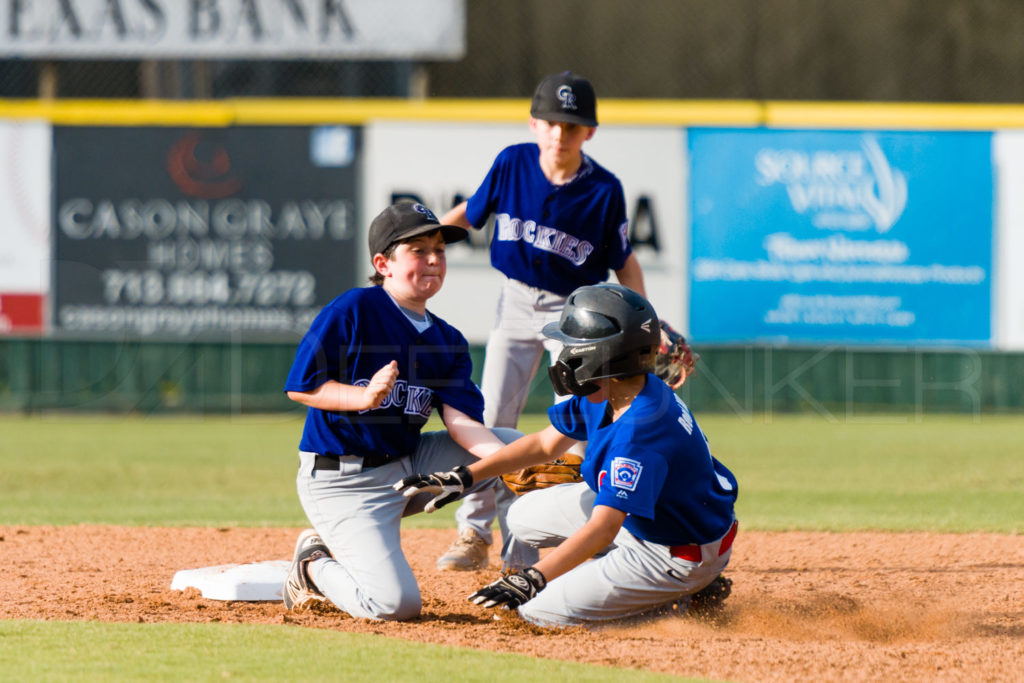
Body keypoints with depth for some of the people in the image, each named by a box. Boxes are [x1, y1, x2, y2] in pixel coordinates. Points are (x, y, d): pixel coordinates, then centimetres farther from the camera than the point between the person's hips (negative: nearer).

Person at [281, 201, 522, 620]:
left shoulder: (448, 342, 7)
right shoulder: (352, 311, -11)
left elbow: (461, 423, -6)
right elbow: (300, 386, -12)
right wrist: (364, 397, -27)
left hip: (409, 467, 7)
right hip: (340, 482, -7)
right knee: (395, 604, -22)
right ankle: (315, 564, 8)